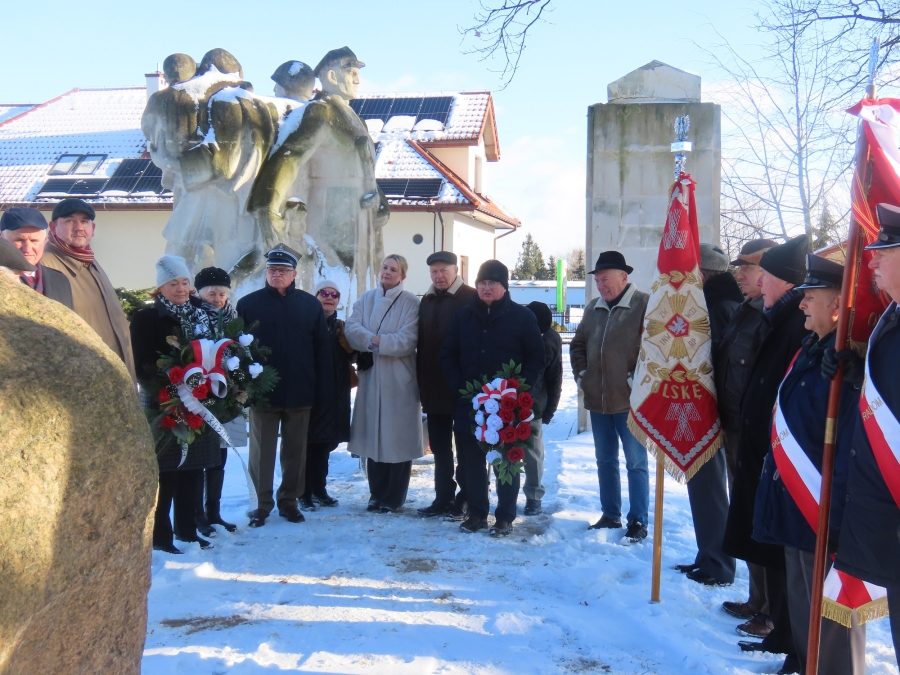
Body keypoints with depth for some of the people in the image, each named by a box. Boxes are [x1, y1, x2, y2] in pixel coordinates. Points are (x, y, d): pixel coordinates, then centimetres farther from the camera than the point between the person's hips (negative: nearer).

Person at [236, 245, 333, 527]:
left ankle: (289, 501, 24)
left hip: (300, 393, 1)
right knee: (262, 451, 7)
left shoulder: (310, 304, 4)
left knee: (296, 451, 10)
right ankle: (262, 504, 18)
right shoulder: (248, 304, 1)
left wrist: (323, 388, -4)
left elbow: (322, 348, 1)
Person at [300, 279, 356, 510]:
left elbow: (351, 355, 14)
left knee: (325, 443, 12)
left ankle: (319, 489, 22)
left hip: (335, 393, 6)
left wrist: (348, 346, -6)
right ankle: (305, 493, 5)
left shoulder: (341, 326, 15)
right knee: (308, 442, -2)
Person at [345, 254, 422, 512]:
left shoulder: (411, 303, -3)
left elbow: (407, 341, -13)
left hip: (399, 380, -4)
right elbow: (351, 328, -3)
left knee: (398, 438, 1)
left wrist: (376, 341, -15)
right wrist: (375, 339, -18)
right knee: (373, 436, 8)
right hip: (370, 378, 4)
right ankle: (377, 494, 21)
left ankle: (394, 498, 12)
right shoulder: (366, 299, 10)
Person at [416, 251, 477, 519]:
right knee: (440, 448, 12)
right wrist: (421, 381, 9)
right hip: (433, 388, 6)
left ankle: (465, 499, 13)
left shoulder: (472, 299, -7)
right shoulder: (427, 301, 13)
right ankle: (443, 498, 21)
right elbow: (421, 343, 14)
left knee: (465, 448, 4)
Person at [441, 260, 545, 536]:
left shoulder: (522, 317, -2)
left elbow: (536, 358, -2)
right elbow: (448, 354, 10)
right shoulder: (464, 316, 7)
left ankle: (505, 517, 16)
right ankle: (476, 513, 23)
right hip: (469, 404, 3)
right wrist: (460, 384, -3)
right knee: (473, 461, 10)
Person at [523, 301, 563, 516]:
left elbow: (554, 377, 2)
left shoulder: (550, 339, -4)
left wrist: (550, 408, -1)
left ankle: (534, 497, 15)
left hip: (532, 404, 0)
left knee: (532, 449, 5)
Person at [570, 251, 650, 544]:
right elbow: (578, 344, 22)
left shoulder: (644, 304, -9)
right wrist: (581, 374, 12)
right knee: (605, 460, 15)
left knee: (636, 462, 2)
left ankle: (638, 522, 12)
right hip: (598, 400, 7)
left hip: (629, 401, -6)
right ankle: (610, 515, 27)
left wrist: (637, 379, -14)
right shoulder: (593, 308, 12)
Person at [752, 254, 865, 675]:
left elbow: (851, 451, -23)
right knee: (803, 608, 21)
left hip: (827, 519, -9)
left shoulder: (850, 364, -20)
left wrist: (838, 519, -23)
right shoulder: (811, 352, 11)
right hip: (797, 512, 10)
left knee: (830, 621, 4)